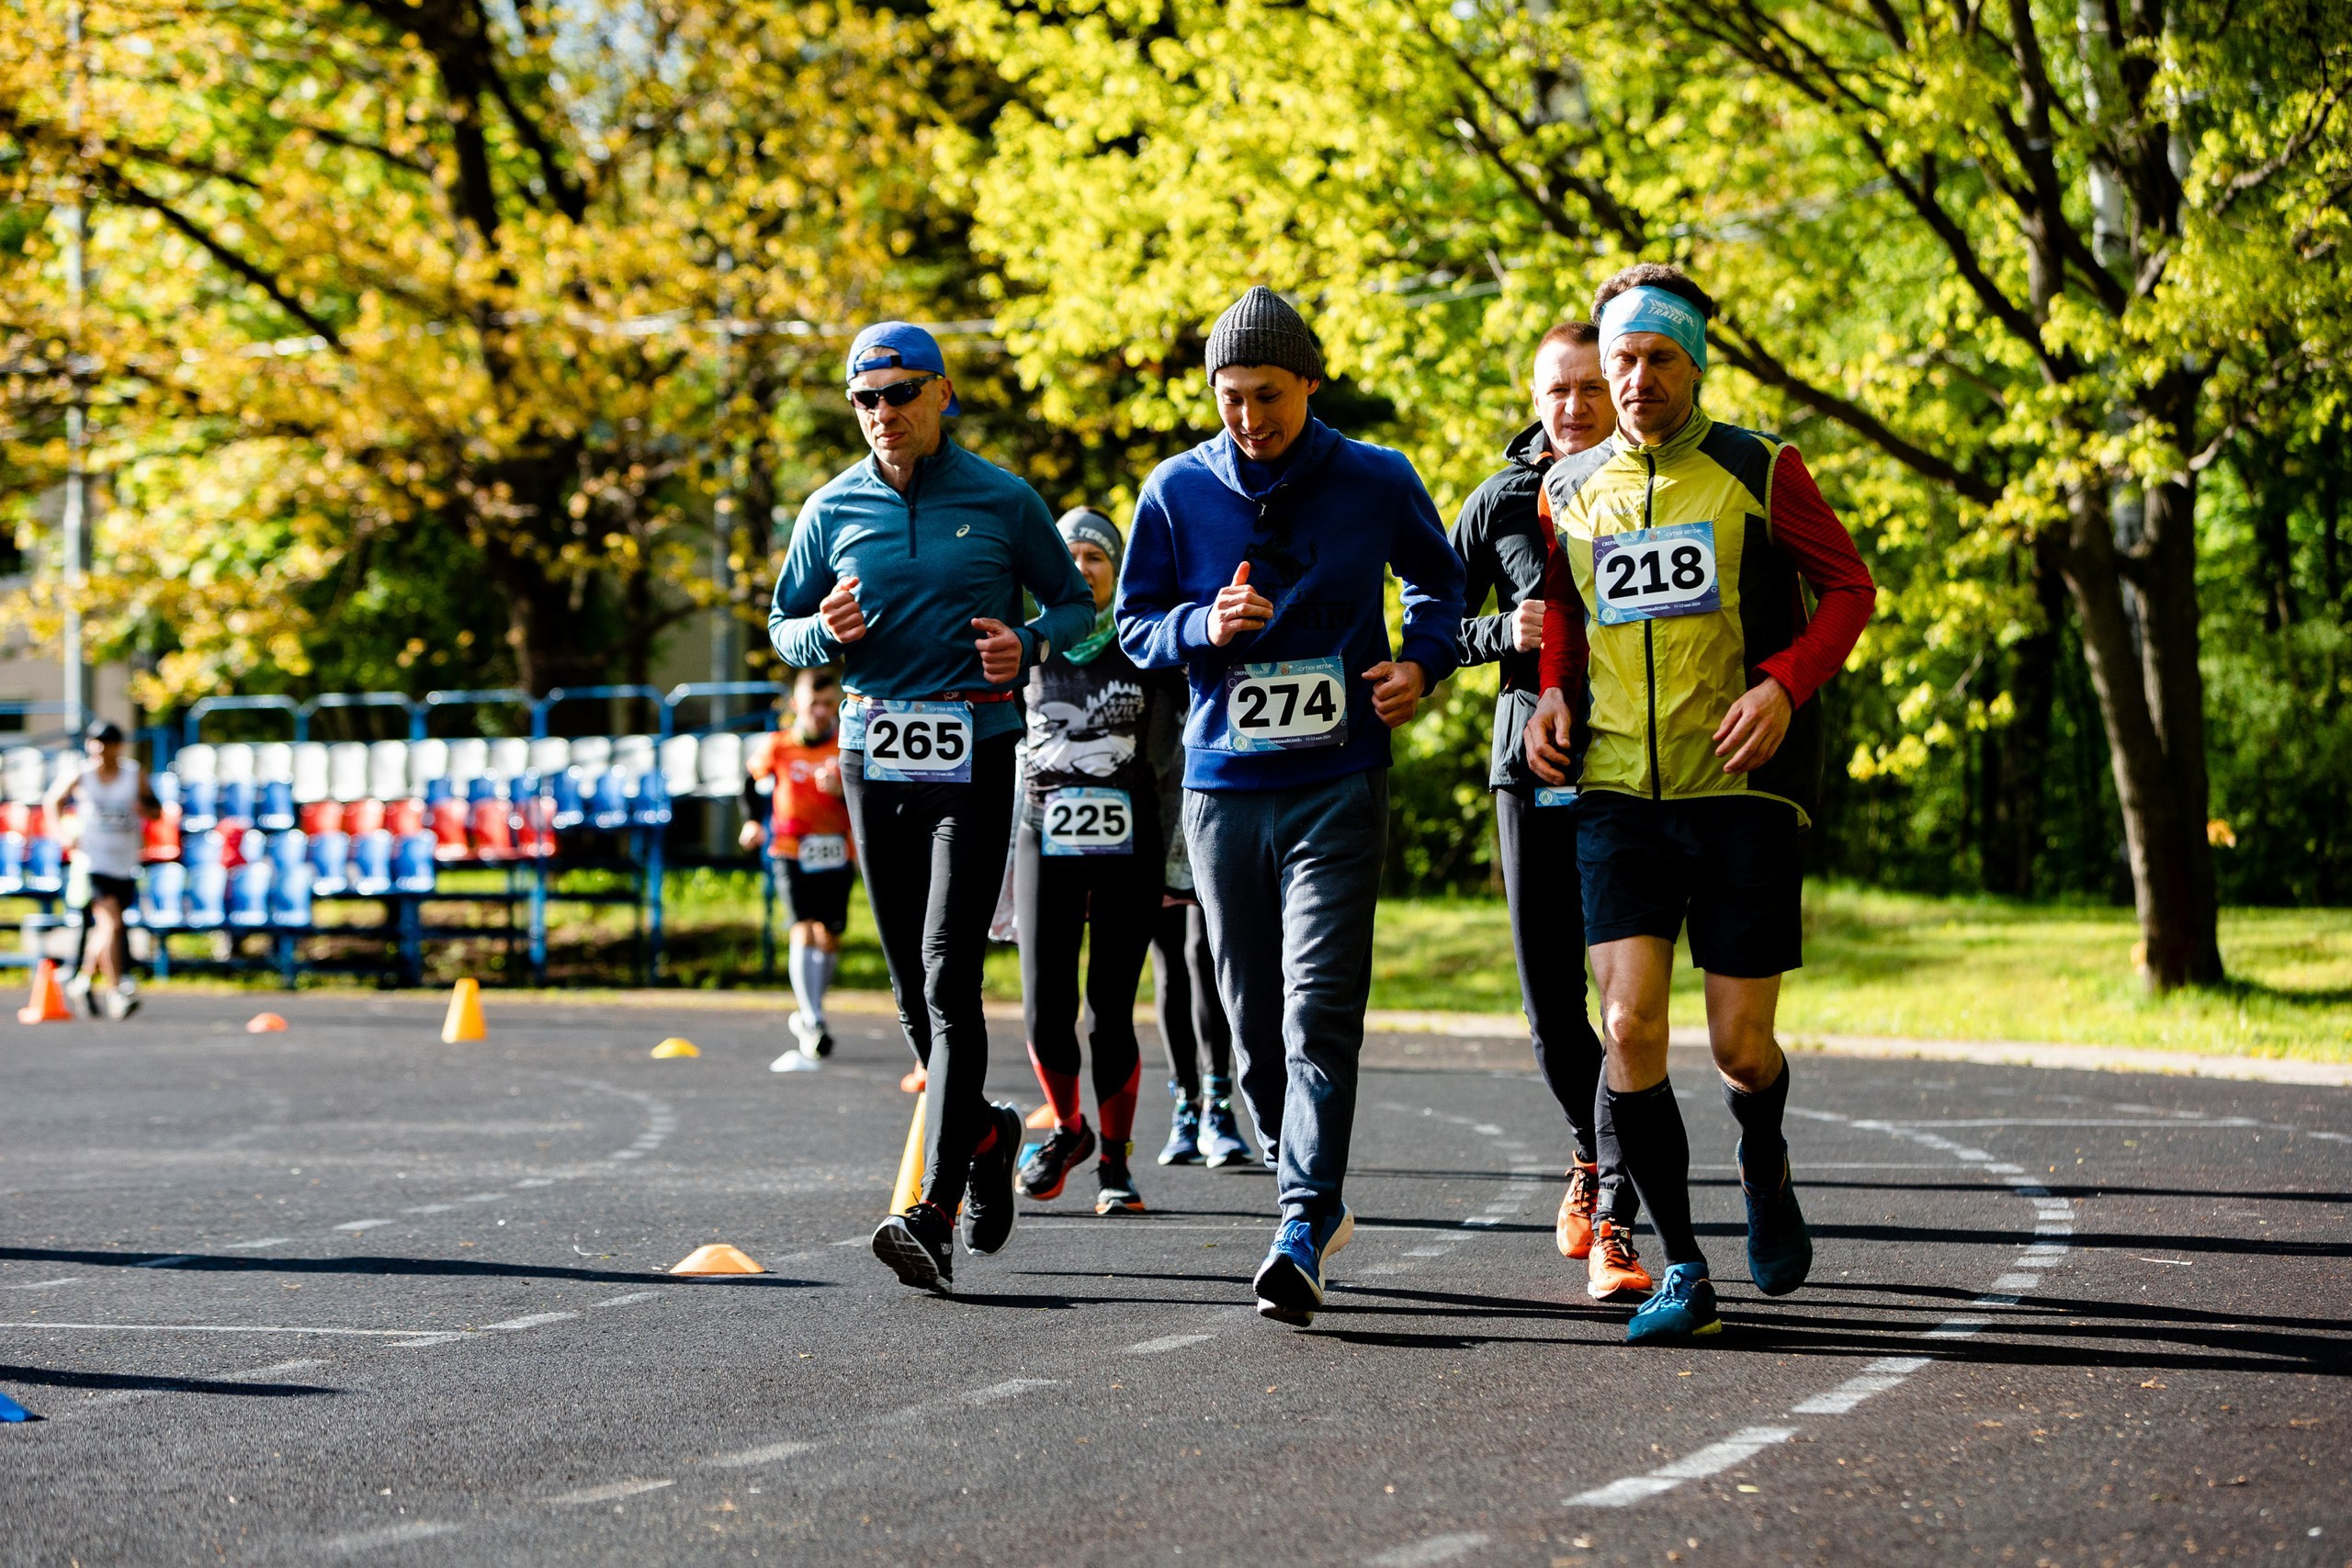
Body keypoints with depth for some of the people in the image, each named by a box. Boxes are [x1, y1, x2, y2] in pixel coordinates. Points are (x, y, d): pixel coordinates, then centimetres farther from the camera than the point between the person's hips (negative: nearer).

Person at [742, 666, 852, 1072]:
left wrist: (843, 791, -24)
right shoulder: (777, 747, -1)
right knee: (804, 930, -16)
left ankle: (808, 1010, 34)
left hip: (837, 854, 2)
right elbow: (752, 775, 19)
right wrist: (753, 818, 9)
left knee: (829, 936, 7)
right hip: (792, 851, -2)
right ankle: (814, 1032, -23)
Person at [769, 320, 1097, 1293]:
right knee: (911, 982, 10)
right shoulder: (833, 510, 7)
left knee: (948, 973, -15)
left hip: (975, 756, -4)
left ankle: (935, 1213, -20)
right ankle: (986, 1133, 36)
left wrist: (1028, 646, -13)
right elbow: (783, 624, 14)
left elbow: (1076, 605, 9)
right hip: (875, 760, 4)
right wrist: (828, 632, -9)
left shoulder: (1003, 501, 0)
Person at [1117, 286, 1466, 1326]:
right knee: (1254, 1020, 7)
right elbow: (1135, 624, 9)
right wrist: (1207, 626, -11)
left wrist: (1422, 663, -1)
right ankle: (1315, 1192, 27)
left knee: (1319, 1013, -14)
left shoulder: (1376, 482, 0)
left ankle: (1303, 1237, -20)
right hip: (1222, 783, 3)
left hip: (1338, 783, -3)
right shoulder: (1179, 490, 2)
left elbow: (1439, 581, 18)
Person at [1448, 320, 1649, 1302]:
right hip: (1533, 769, 2)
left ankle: (1613, 1223, -11)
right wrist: (1506, 633, -8)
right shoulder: (1501, 502, 6)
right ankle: (1592, 1150, 34)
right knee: (1551, 1002, 6)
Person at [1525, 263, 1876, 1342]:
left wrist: (1786, 684, -11)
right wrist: (1553, 690, 8)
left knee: (1740, 1047, 0)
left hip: (1743, 788, -2)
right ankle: (1680, 1266, -1)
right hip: (1619, 794, 2)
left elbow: (1848, 585, 4)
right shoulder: (1571, 488, 9)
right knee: (1629, 1028, -12)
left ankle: (1765, 1167, 36)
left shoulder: (1759, 472, -1)